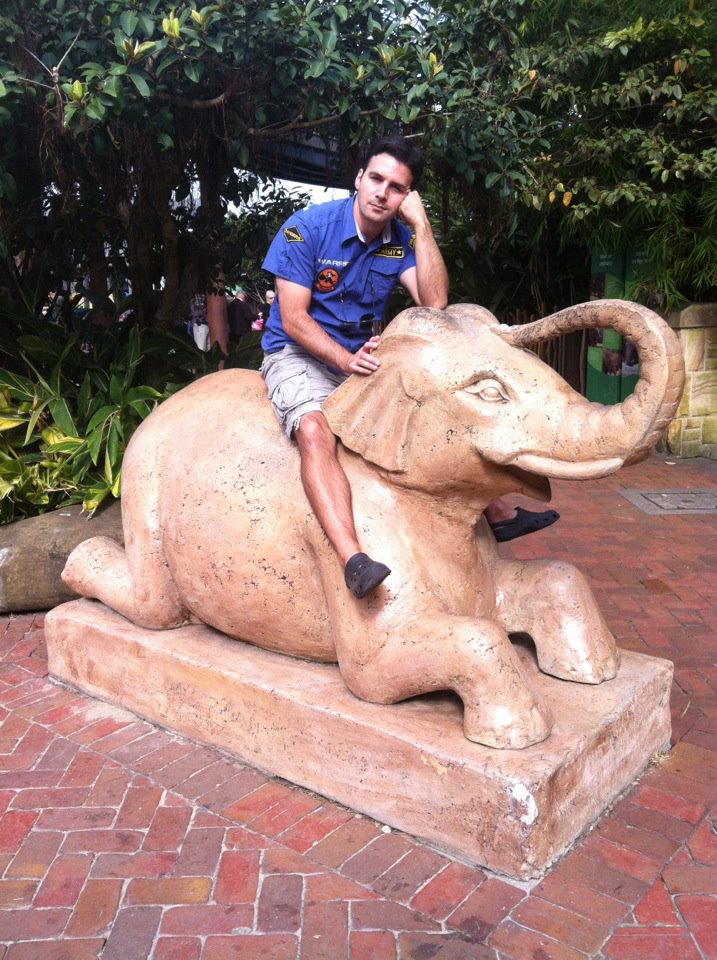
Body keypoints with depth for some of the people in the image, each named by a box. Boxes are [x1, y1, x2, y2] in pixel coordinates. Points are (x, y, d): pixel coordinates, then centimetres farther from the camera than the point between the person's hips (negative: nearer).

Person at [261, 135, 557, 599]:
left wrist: (420, 224, -17)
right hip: (298, 354, -5)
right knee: (315, 430, -35)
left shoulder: (403, 238, 0)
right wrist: (345, 359, -30)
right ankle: (353, 558, -48)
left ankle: (493, 510, 10)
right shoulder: (307, 228, -12)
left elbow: (435, 302, -16)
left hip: (366, 356, 5)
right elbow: (293, 319, -16)